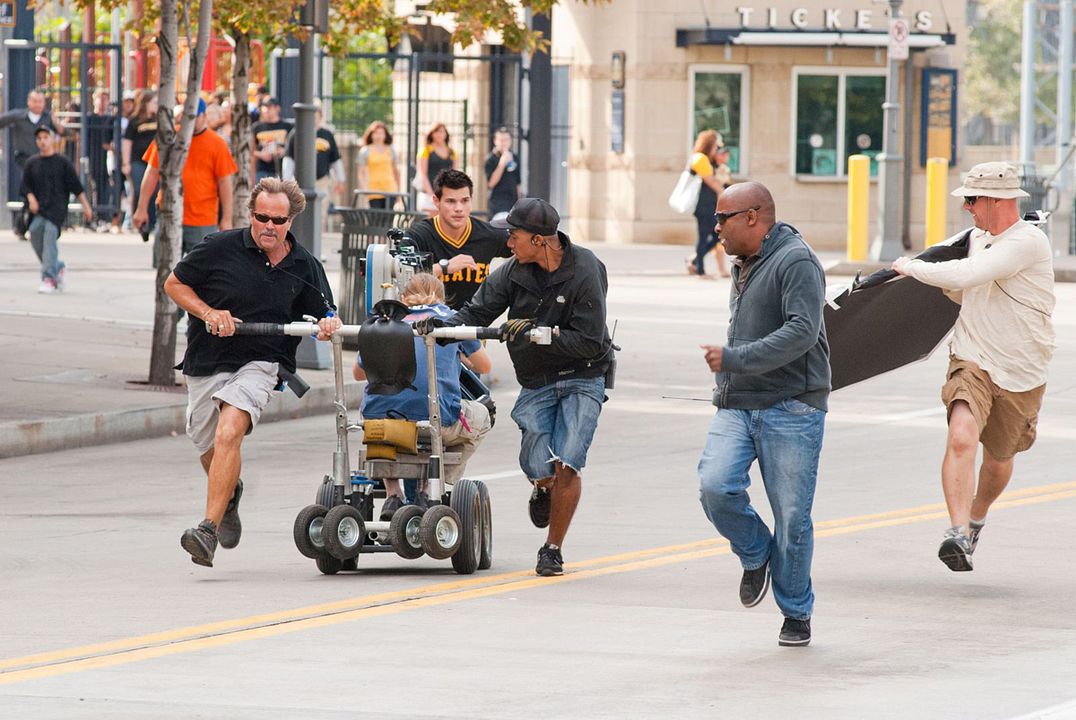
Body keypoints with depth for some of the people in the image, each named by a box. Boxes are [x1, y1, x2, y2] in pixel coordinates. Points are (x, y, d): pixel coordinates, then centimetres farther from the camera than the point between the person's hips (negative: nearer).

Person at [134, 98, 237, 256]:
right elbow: (152, 174, 10)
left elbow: (224, 183, 1)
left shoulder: (217, 144, 0)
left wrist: (226, 219, -3)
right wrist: (142, 209, 6)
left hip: (203, 224, -2)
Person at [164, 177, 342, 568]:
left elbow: (321, 314, 13)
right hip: (206, 363, 2)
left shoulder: (304, 267, 0)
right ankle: (230, 496, 53)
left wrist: (328, 325, -12)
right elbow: (174, 283, 4)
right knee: (211, 453, 15)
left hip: (260, 363, -2)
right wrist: (209, 313, -12)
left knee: (228, 434, -27)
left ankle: (209, 529, -32)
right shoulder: (222, 248, -6)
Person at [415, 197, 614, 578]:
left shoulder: (584, 272, -16)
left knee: (567, 466, -12)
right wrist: (441, 324, -19)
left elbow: (589, 342, -19)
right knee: (538, 466, -12)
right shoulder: (514, 271, -3)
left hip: (582, 379, -3)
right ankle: (544, 489, 28)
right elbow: (478, 311, 0)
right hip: (536, 383, 3)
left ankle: (552, 549, 6)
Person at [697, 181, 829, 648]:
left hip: (790, 408, -7)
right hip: (736, 407, 7)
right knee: (716, 488, -15)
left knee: (791, 516, -2)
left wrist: (734, 359, -24)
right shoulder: (743, 266, 19)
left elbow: (802, 333, -23)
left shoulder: (796, 263, -11)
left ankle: (796, 614, 12)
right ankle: (756, 555, 12)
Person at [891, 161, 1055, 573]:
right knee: (962, 435, -24)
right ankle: (958, 533, -31)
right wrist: (934, 277, 8)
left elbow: (966, 277, -28)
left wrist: (914, 268, -15)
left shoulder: (1028, 242, -18)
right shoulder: (977, 239, 8)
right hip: (971, 361, 4)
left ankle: (977, 517, 45)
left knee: (998, 459, 14)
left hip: (1020, 375, -4)